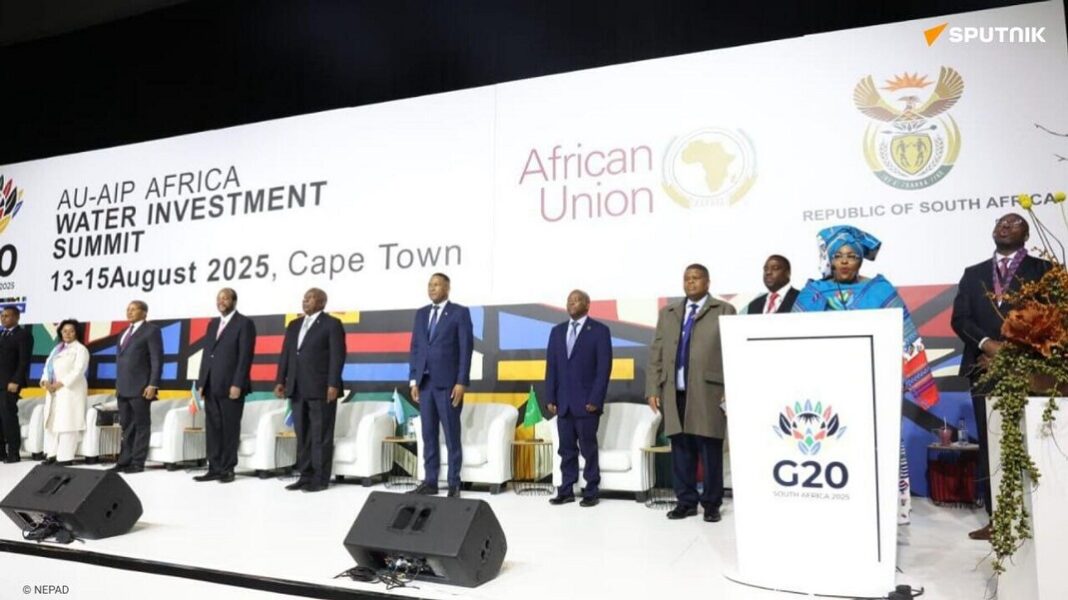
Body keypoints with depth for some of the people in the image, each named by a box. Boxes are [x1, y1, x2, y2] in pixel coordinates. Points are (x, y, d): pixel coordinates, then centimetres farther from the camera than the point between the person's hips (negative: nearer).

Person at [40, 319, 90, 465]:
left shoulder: (80, 349, -4)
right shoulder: (57, 348, 19)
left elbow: (78, 371, -14)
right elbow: (48, 366, 13)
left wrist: (60, 384, -18)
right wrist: (46, 381, -6)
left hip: (70, 390, -8)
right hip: (54, 391, 8)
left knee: (67, 423, -9)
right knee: (51, 422, 8)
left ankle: (65, 456, -8)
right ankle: (51, 454, 15)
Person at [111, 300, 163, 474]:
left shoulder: (151, 330, -5)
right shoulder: (125, 332, 19)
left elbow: (157, 360, -12)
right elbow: (120, 360, 21)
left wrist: (153, 385, -18)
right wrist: (118, 384, 15)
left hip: (141, 388, -8)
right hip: (124, 388, 8)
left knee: (141, 426, -2)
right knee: (126, 426, 10)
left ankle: (137, 463, 2)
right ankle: (124, 461, 14)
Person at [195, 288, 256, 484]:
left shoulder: (244, 323, -5)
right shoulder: (213, 324, 18)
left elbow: (245, 356, -11)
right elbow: (206, 354, 18)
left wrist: (237, 385, -17)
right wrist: (202, 382, 10)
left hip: (230, 386, -7)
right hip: (211, 386, 7)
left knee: (230, 429, 0)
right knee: (212, 429, 7)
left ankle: (227, 469, 8)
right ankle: (214, 469, 13)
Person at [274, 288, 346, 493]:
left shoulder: (332, 324, -2)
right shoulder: (294, 325, 18)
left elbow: (338, 355, -9)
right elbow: (285, 354, 17)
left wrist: (333, 385, -16)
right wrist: (281, 381, 8)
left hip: (321, 389, -7)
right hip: (298, 389, 7)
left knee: (321, 436, -2)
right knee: (302, 435, 10)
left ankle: (320, 479, 3)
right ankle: (305, 476, 16)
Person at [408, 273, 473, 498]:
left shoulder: (460, 312, -2)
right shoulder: (421, 313, 14)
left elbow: (466, 348, -7)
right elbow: (415, 348, 13)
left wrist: (461, 382, -14)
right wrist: (413, 380, 5)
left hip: (448, 382, -5)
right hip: (425, 382, 5)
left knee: (451, 435, 0)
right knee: (429, 435, 8)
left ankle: (454, 484, 6)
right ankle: (430, 482, 15)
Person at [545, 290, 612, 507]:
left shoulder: (599, 330, -2)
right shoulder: (557, 331, 13)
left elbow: (604, 368, -7)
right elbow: (551, 367, 12)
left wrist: (595, 400, -13)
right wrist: (550, 398, 5)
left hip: (586, 402, -4)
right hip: (563, 402, 4)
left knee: (588, 448, 2)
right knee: (566, 449, 8)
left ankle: (591, 492, 11)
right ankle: (566, 490, 15)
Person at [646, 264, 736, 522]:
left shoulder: (724, 311, 6)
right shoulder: (667, 313, 18)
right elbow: (656, 353, 14)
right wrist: (653, 389, 6)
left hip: (708, 392, -3)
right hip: (674, 393, 3)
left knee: (710, 452, 1)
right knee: (681, 450, 5)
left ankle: (711, 504, 13)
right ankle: (686, 501, 16)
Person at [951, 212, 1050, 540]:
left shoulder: (1042, 269, 8)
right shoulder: (973, 274, 17)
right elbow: (959, 318, 6)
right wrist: (988, 344, -11)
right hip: (985, 368, 3)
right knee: (989, 444, 3)